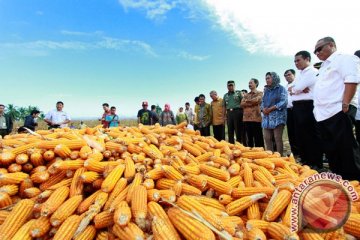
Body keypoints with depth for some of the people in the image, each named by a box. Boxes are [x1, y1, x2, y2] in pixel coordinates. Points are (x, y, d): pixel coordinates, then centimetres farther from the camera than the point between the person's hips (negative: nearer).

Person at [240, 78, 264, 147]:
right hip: (247, 119, 5)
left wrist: (247, 101, 1)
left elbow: (256, 100, -16)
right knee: (249, 139, 11)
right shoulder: (246, 95, 19)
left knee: (258, 139, -3)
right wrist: (251, 103, -9)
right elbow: (241, 104, 4)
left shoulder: (259, 93, 5)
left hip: (256, 118, -5)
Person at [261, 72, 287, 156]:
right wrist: (263, 109, -6)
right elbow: (263, 102, 17)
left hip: (277, 117, -6)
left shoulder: (281, 88, 1)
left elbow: (284, 102, -9)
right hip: (267, 117, 6)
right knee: (267, 138, 4)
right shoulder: (266, 90, 19)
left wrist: (270, 109, -15)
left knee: (278, 138, -7)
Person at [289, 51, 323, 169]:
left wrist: (293, 89, 6)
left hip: (307, 107, -9)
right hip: (297, 107, 9)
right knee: (300, 136, 12)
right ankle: (305, 161, 23)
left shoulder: (313, 72, -6)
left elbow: (296, 89, -15)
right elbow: (290, 89, 11)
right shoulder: (300, 75, 22)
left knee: (311, 136, -4)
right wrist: (299, 89, -8)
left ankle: (316, 164, 6)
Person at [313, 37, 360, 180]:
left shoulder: (344, 59, -1)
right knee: (331, 152, 13)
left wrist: (344, 105, -21)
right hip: (322, 115, 9)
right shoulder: (324, 67, 26)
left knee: (347, 153, -4)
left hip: (337, 114, -9)